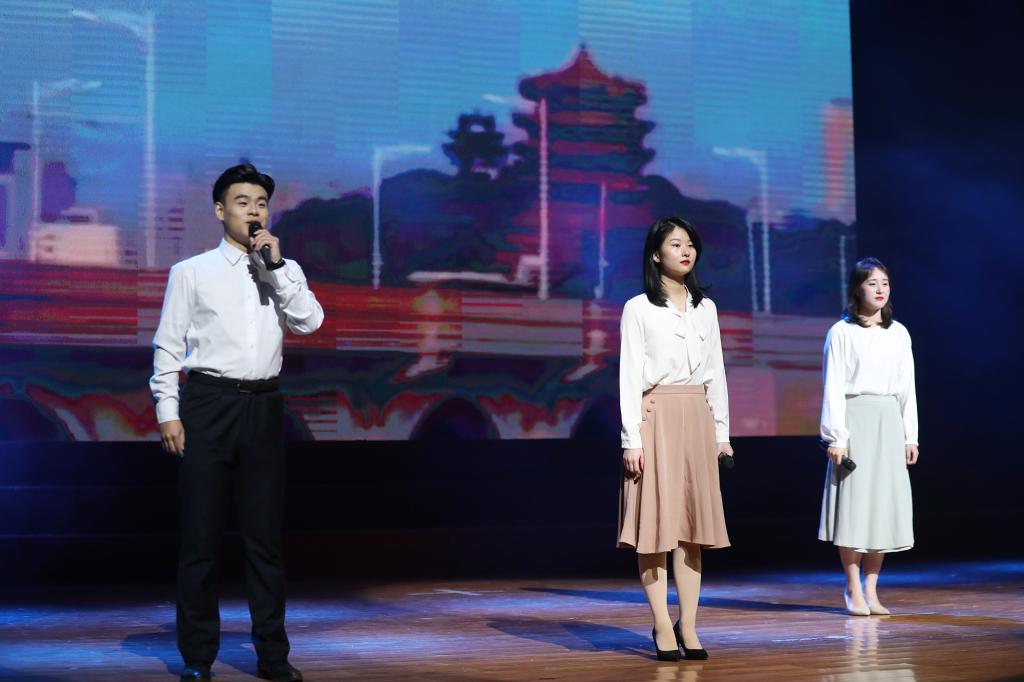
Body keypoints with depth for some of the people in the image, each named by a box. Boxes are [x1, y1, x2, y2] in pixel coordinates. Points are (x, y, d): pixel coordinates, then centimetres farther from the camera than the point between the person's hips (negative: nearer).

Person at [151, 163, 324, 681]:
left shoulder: (285, 272, 11)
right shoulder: (191, 272, 3)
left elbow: (309, 322, -4)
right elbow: (168, 345, 1)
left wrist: (276, 264, -8)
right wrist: (167, 413, -6)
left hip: (263, 407, 2)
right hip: (208, 403, -2)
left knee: (264, 536, 6)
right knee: (201, 535, 2)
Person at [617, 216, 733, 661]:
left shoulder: (706, 308, 13)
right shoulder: (638, 308, -1)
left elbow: (715, 372, 15)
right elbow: (630, 375, -5)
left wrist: (722, 431, 10)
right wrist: (631, 438, -11)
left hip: (698, 419, 4)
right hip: (656, 418, -4)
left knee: (692, 522, 3)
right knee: (656, 520, -4)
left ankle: (688, 626, 6)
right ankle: (663, 627, 1)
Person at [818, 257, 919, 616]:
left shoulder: (898, 333, 12)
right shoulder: (841, 332, -1)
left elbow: (907, 387, 14)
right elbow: (834, 387, -4)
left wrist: (910, 435, 9)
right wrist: (836, 436, -11)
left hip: (889, 423, 4)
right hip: (856, 419, -4)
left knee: (885, 503, 3)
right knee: (853, 502, -5)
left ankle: (871, 590, 10)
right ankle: (853, 590, 4)